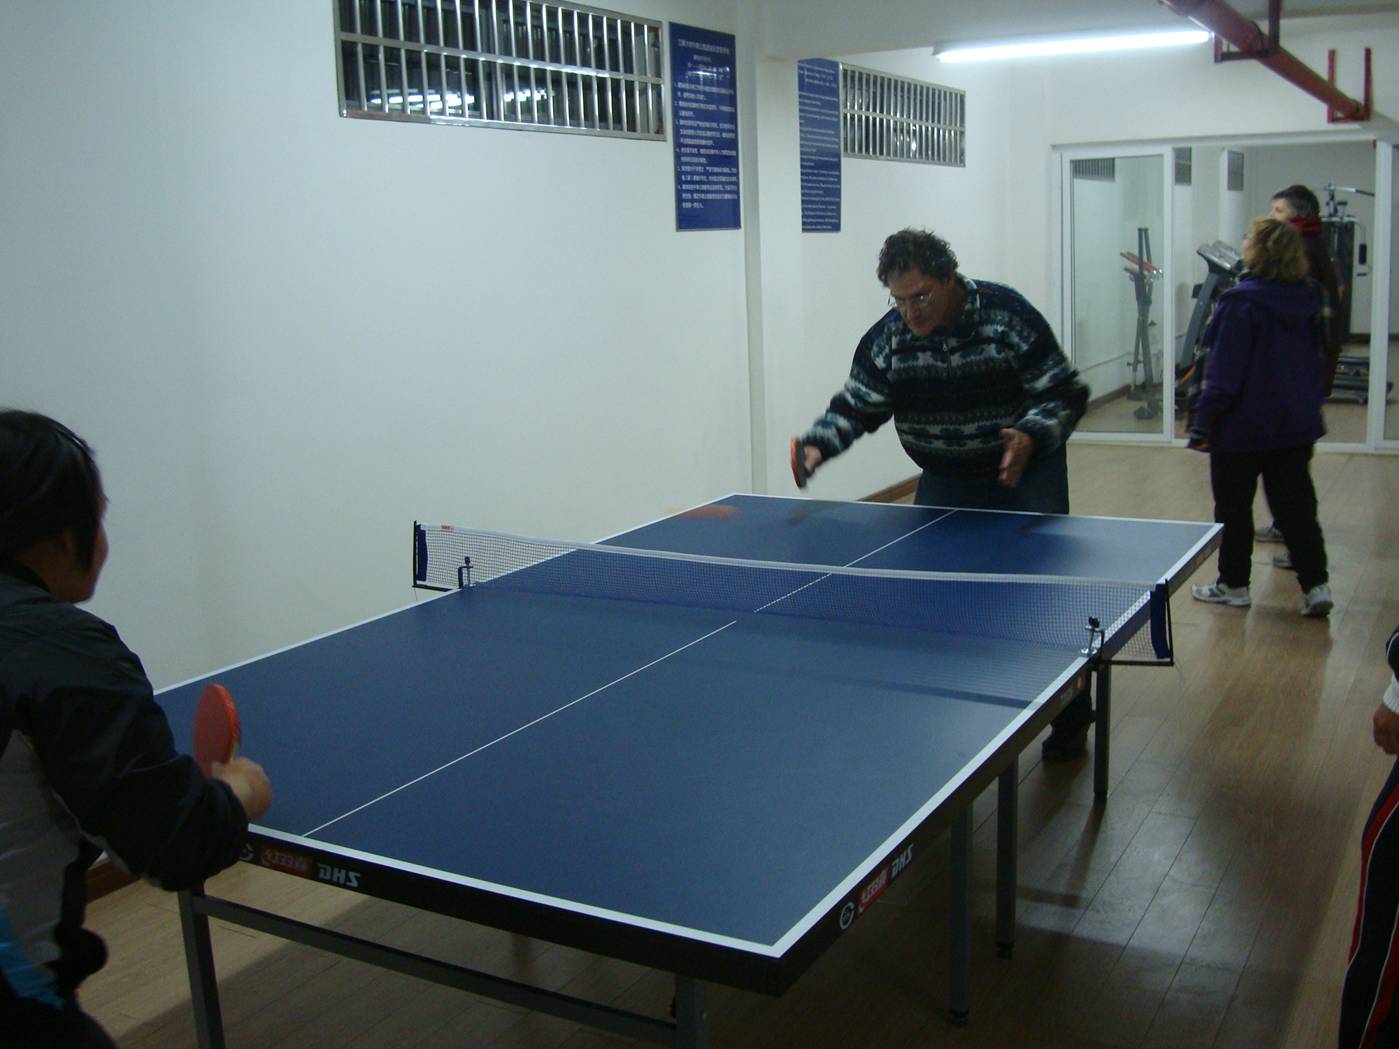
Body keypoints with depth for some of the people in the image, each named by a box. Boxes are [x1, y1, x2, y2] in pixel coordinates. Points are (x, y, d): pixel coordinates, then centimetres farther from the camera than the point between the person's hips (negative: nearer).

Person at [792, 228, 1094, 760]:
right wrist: (817, 445, -22)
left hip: (1025, 472, -3)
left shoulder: (1008, 315, -19)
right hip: (945, 482, 3)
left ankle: (1070, 717, 18)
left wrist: (1031, 436, -35)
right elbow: (855, 406, -2)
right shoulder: (888, 338, -10)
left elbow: (1067, 393, -16)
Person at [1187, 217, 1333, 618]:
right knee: (1296, 506, 10)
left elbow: (1224, 374, -19)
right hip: (1297, 424, 6)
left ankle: (1233, 584, 19)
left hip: (1243, 427, -6)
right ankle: (1316, 585, 6)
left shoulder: (1241, 304, -17)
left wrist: (1202, 423, -14)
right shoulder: (1304, 302, 5)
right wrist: (1309, 406, 23)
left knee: (1233, 509, 9)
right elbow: (1317, 363, 13)